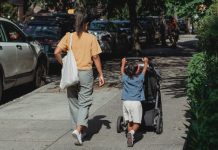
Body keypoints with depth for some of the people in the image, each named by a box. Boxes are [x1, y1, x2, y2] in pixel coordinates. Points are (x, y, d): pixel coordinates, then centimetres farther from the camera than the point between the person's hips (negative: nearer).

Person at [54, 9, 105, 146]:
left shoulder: (68, 37, 0)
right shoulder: (91, 38, -4)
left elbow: (57, 52, -10)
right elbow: (96, 57, -5)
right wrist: (101, 75, 1)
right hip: (86, 73, -2)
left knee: (74, 103, 15)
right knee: (84, 103, 3)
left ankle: (81, 130, 25)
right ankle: (79, 130, -16)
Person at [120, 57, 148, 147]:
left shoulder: (125, 78, 7)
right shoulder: (140, 78, 2)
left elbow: (122, 71, 29)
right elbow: (144, 70, 22)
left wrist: (123, 63, 47)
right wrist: (145, 62, 40)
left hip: (126, 102, 3)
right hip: (136, 102, -3)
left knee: (129, 122, 13)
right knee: (136, 123, 0)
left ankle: (130, 137, 8)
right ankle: (131, 133, -25)